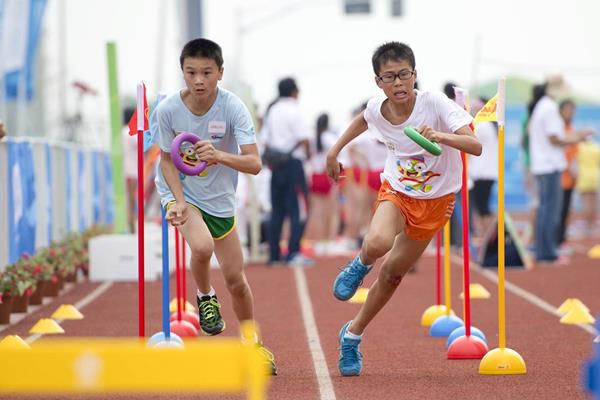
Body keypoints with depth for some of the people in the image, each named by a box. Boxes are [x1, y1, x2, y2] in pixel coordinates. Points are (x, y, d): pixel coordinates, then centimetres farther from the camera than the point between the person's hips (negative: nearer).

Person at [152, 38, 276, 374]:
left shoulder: (233, 107, -21)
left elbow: (254, 164, -26)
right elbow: (168, 160, -7)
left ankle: (253, 345, 30)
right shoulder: (168, 110, -19)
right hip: (180, 192, -1)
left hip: (219, 198, 1)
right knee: (202, 246, -33)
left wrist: (219, 155, -44)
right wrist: (179, 202, -21)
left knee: (236, 279, 6)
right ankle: (205, 296, 0)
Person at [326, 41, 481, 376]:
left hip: (436, 199, -1)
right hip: (396, 189, 1)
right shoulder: (377, 109, -14)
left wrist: (438, 136, -52)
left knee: (393, 272, 8)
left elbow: (475, 146, -36)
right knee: (377, 243, -33)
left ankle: (353, 335, 28)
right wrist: (335, 151, 16)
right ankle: (361, 265, 5)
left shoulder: (435, 103, -27)